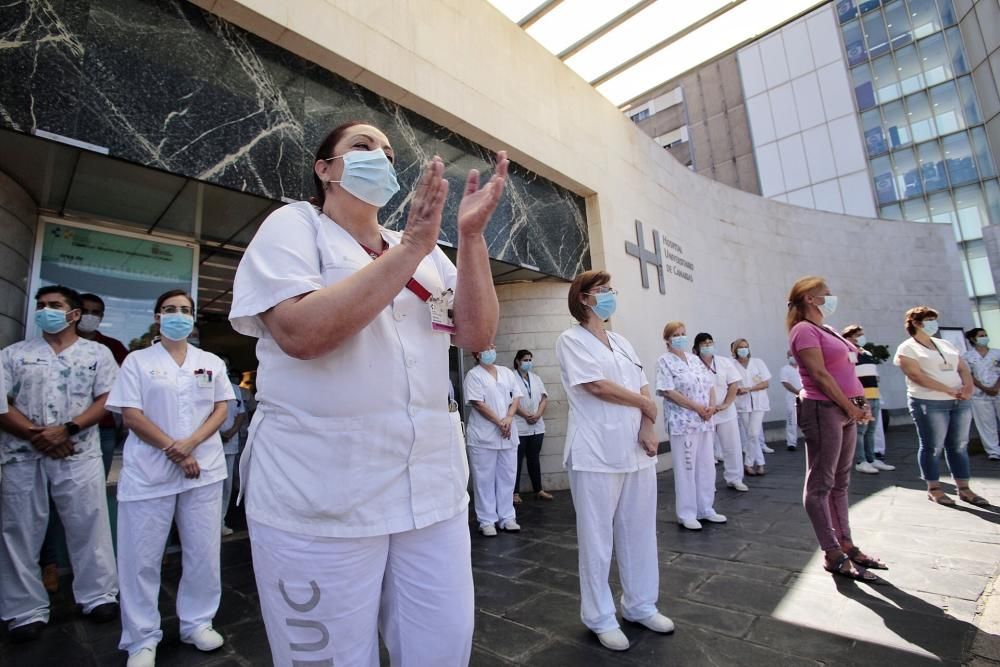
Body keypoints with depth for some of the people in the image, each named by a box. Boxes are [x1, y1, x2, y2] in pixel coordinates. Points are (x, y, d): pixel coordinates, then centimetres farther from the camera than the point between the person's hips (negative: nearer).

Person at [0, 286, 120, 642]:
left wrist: (67, 430, -15)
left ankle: (99, 595, 18)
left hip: (79, 454, -2)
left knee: (89, 527, 4)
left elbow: (106, 401, -3)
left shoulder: (98, 353, 5)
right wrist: (34, 434, -13)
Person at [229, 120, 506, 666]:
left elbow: (478, 335, 1)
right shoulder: (293, 226, 0)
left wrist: (471, 235, -9)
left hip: (432, 489, 5)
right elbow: (301, 332, -19)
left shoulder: (426, 250, 12)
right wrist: (410, 249, -18)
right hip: (319, 498, -4)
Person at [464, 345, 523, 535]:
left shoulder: (507, 372, 13)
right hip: (483, 435, -5)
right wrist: (499, 422, -15)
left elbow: (516, 397, 8)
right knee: (485, 479, 2)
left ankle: (507, 517, 21)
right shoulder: (473, 375, -4)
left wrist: (508, 418, -9)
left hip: (508, 434, 5)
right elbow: (478, 403, -12)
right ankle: (487, 521, 12)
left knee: (507, 477, 10)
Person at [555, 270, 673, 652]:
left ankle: (641, 606, 34)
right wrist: (645, 405, -3)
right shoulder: (571, 340, -6)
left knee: (640, 532, 16)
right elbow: (597, 385, -15)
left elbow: (644, 387, 11)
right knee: (597, 538, 5)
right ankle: (600, 618, 21)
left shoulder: (622, 343, 16)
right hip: (597, 455, -7)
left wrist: (647, 429, -5)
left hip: (637, 450, 7)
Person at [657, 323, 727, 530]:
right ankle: (687, 514, 11)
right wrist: (697, 407, -17)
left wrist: (711, 406, -5)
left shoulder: (695, 359, 14)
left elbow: (710, 385, 13)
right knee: (686, 468, 0)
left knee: (706, 467, 12)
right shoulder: (665, 361, -7)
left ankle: (705, 509, 25)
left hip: (704, 422, 7)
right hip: (683, 423, -7)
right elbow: (669, 391, -16)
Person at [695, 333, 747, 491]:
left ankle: (734, 479, 25)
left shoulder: (725, 362, 4)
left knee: (732, 447, 10)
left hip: (726, 412, 3)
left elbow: (734, 385, 1)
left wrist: (725, 404, -9)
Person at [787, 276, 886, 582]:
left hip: (844, 410, 10)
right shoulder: (805, 330, -10)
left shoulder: (825, 330, 19)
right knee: (821, 484, -3)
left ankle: (846, 544, 24)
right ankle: (833, 555, 4)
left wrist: (859, 404, 7)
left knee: (839, 482, 15)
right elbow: (819, 375, -16)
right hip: (823, 410, -10)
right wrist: (850, 408, -12)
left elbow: (843, 370, 19)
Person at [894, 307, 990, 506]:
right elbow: (916, 375, -14)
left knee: (959, 446, 9)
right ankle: (933, 489, 8)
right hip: (928, 403, -6)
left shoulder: (945, 344, 18)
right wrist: (948, 390, -18)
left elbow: (963, 368, 13)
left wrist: (968, 386, -7)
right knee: (932, 447, -1)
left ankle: (964, 488, 18)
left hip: (960, 402, 6)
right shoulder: (907, 348, -4)